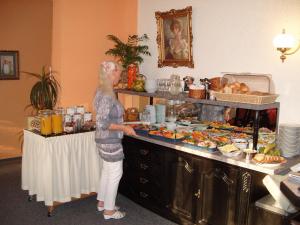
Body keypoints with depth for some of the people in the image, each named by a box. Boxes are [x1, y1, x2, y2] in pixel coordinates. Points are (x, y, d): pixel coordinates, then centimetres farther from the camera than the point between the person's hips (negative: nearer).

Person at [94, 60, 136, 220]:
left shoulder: (102, 91, 7)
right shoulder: (107, 95, -23)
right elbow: (102, 123, -26)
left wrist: (122, 125, 15)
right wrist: (123, 128, -21)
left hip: (105, 140, 10)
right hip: (110, 141, -10)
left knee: (107, 171, 21)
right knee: (115, 173, 3)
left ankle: (102, 202, 36)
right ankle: (109, 210, 17)